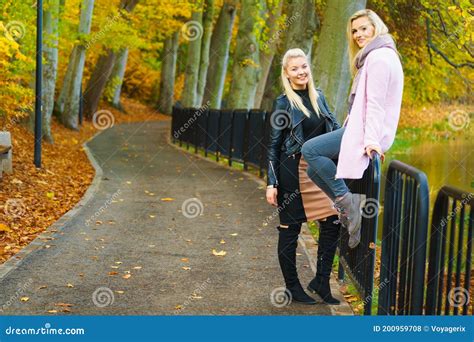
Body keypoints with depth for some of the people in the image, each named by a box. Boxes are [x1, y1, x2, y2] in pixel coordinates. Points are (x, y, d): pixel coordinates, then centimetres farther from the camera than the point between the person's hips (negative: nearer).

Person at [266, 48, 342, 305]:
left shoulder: (318, 97, 9)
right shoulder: (284, 103, -6)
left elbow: (334, 127, 17)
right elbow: (273, 145, -5)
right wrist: (271, 183, -9)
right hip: (292, 170, -6)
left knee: (332, 223, 1)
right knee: (290, 228, 3)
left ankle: (321, 281, 14)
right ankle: (292, 287, 15)